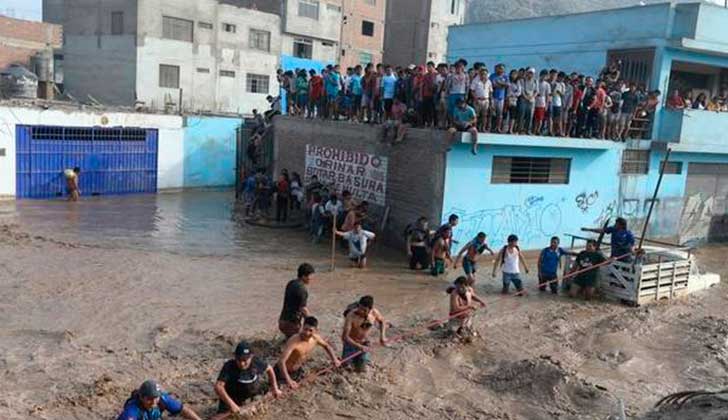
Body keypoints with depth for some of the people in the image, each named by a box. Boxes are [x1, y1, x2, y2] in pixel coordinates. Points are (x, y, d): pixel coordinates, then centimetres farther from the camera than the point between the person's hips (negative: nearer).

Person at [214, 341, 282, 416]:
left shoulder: (256, 362, -18)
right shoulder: (229, 366, -30)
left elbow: (269, 369, 1)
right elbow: (218, 386, -39)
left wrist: (275, 388, -3)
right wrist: (231, 404, -47)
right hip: (231, 398, -5)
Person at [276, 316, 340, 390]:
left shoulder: (316, 338, -14)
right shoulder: (293, 341, -35)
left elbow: (326, 346, 10)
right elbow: (281, 361, -42)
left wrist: (334, 359, -4)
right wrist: (288, 380, -52)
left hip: (298, 371, 7)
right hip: (284, 372, -6)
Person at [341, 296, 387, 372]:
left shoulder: (374, 312, -21)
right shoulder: (351, 316, -34)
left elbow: (382, 321, 4)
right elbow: (345, 336, -31)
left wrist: (382, 335, -9)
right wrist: (360, 347, -37)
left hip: (364, 343, 3)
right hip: (351, 342, -3)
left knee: (361, 369, 6)